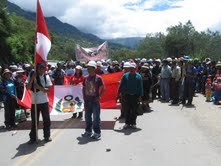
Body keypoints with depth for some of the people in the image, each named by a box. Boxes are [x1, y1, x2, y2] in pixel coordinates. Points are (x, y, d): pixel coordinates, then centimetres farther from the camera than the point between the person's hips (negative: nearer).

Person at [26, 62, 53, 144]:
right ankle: (33, 137, 20)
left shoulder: (46, 76, -4)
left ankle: (47, 136, 23)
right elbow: (28, 88, -11)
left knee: (46, 119, 8)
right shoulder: (31, 75, -3)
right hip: (34, 102, 0)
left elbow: (48, 90, -7)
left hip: (44, 102, 0)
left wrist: (39, 87, -21)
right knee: (34, 120, 8)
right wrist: (32, 78, -20)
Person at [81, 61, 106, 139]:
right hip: (87, 100, 6)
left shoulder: (98, 78, -8)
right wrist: (84, 97, 6)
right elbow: (83, 88, 17)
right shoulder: (86, 78, 7)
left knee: (96, 117, 1)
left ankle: (97, 133, 11)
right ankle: (88, 131, 28)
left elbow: (103, 88, -7)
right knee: (87, 116, 14)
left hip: (95, 100, -5)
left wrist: (99, 97, -11)